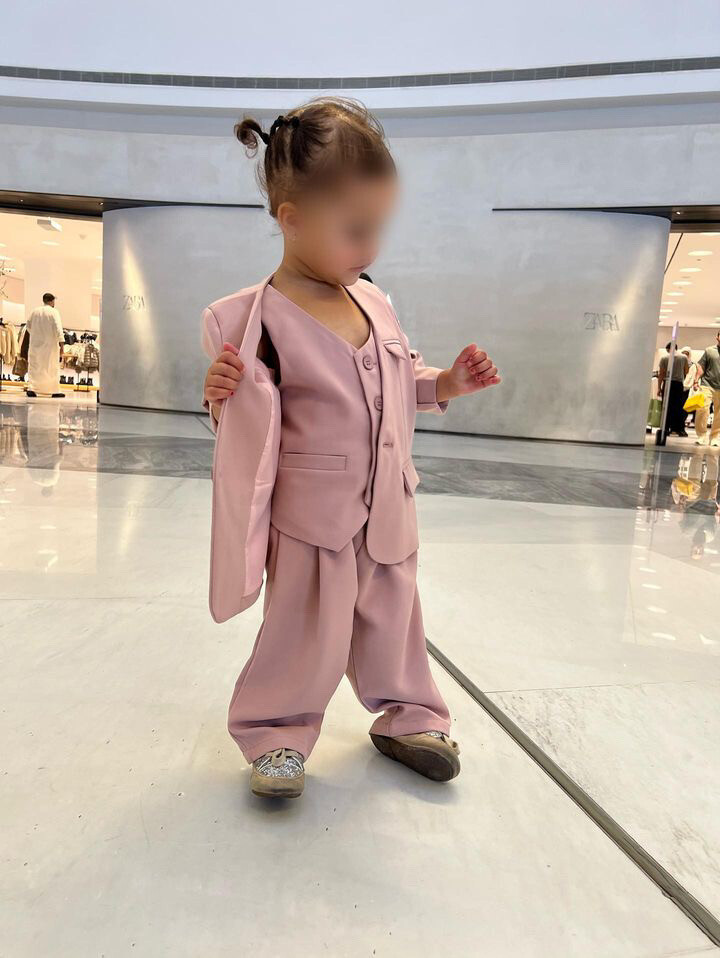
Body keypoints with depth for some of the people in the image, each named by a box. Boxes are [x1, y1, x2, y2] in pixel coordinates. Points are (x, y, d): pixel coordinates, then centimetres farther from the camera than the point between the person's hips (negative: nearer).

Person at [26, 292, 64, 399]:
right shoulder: (53, 312, -7)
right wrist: (61, 341, -21)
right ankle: (55, 391, 6)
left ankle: (31, 388, 0)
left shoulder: (34, 311, 7)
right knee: (52, 367, 4)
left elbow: (29, 326, 15)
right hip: (50, 344, -4)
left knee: (34, 366, 9)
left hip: (36, 343, 4)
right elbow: (58, 327, -17)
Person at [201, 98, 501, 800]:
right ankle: (274, 730, 30)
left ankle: (406, 715, 42)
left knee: (392, 615, 20)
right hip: (310, 513, -6)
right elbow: (247, 425, -9)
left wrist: (446, 383, 2)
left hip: (385, 508, 6)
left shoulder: (373, 302, 4)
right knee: (309, 634, 4)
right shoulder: (258, 317, -15)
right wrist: (222, 397, -30)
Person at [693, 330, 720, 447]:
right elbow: (701, 367, 4)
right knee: (702, 409, -12)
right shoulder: (709, 351, 6)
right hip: (707, 385, -2)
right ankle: (702, 436, -2)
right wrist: (696, 380, -6)